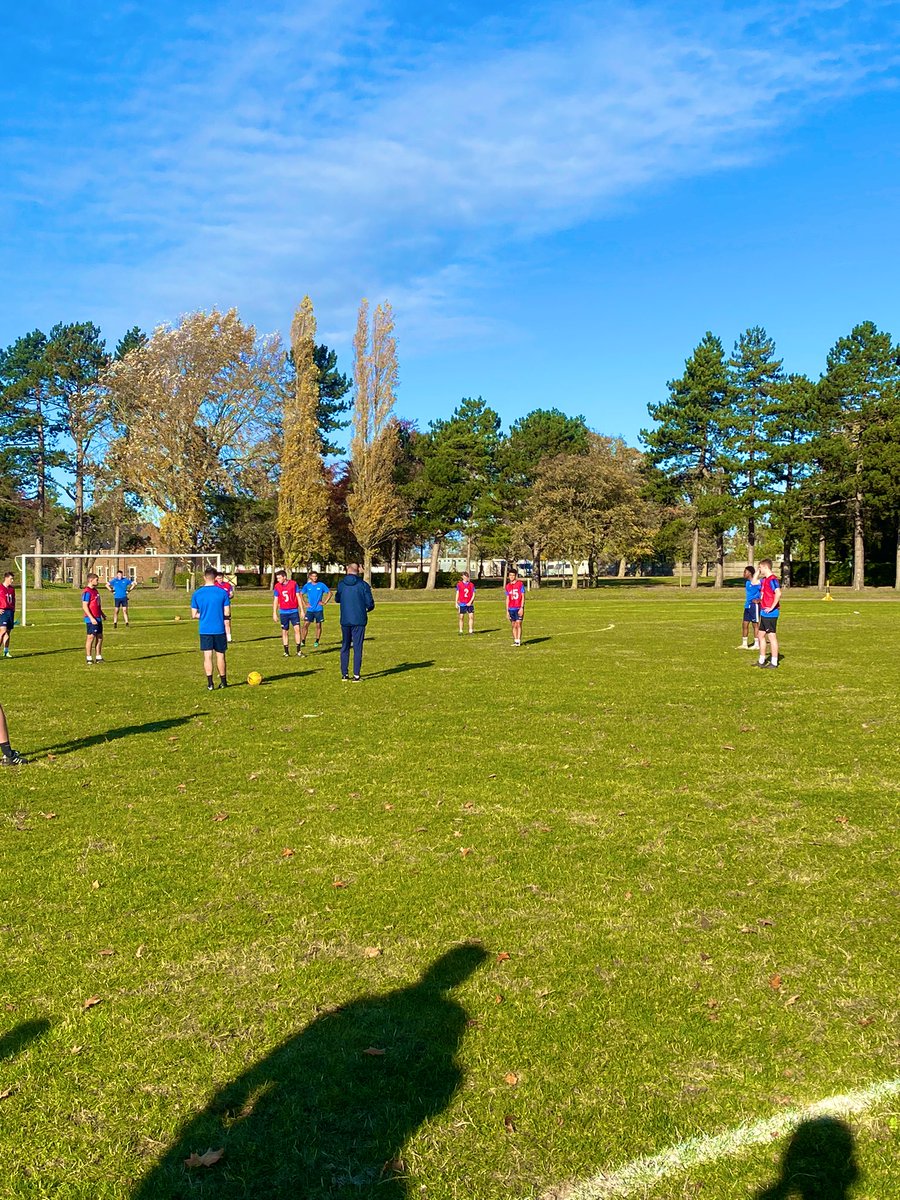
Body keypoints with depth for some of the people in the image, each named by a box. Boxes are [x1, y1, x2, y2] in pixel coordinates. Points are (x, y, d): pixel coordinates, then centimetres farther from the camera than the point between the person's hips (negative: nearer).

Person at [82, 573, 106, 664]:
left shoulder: (95, 590, 15)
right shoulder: (87, 592, -14)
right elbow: (85, 606, -18)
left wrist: (102, 613, 23)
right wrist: (91, 618, -23)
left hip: (98, 618, 9)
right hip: (91, 619, -9)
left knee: (100, 637, 10)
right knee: (91, 637, -4)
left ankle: (98, 657, 17)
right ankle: (89, 658, 2)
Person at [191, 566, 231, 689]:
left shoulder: (197, 594, -2)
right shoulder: (223, 592, -4)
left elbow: (194, 615, 0)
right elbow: (227, 613, -4)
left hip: (204, 630, 0)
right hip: (219, 629, 0)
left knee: (207, 656, 2)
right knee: (220, 655, 11)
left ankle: (210, 683, -3)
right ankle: (223, 681, 20)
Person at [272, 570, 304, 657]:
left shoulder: (293, 584, -2)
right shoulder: (277, 586, 1)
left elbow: (298, 597, 3)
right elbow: (275, 600, 6)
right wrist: (274, 613, 2)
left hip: (294, 611, -1)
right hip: (283, 612, 1)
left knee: (297, 629, -10)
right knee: (284, 631, 4)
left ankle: (299, 651, -5)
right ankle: (286, 652, 13)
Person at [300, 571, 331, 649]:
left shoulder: (321, 585, -1)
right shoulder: (307, 586, 3)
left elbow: (329, 593, 3)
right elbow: (301, 594, 12)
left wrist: (325, 602, -4)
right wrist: (305, 603, 3)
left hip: (319, 609, -1)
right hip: (310, 609, 1)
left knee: (318, 625, 5)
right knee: (305, 624, -7)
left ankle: (317, 641, 17)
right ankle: (302, 641, -5)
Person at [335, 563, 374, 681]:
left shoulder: (341, 584, 0)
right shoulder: (363, 585, -6)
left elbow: (337, 599, 15)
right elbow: (370, 603, -7)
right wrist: (367, 609, 15)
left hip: (345, 621, 2)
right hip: (359, 621, -2)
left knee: (345, 647, 13)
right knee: (357, 647, 2)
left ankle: (344, 674, 14)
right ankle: (356, 675, 0)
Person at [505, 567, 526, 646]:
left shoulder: (520, 584, -2)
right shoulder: (508, 586, 11)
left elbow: (523, 596, -5)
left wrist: (522, 608, -13)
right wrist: (507, 610, 11)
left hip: (519, 608, -4)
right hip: (511, 609, 4)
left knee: (518, 624, -9)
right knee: (514, 625, 7)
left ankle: (518, 641, -9)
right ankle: (515, 640, 11)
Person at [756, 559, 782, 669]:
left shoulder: (772, 579, -17)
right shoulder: (764, 580, 13)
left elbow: (778, 593, -30)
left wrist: (772, 607, -26)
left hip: (770, 614, -10)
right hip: (764, 613, 10)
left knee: (772, 636, -4)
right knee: (761, 635, 15)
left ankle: (774, 662, 2)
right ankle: (761, 661, 22)